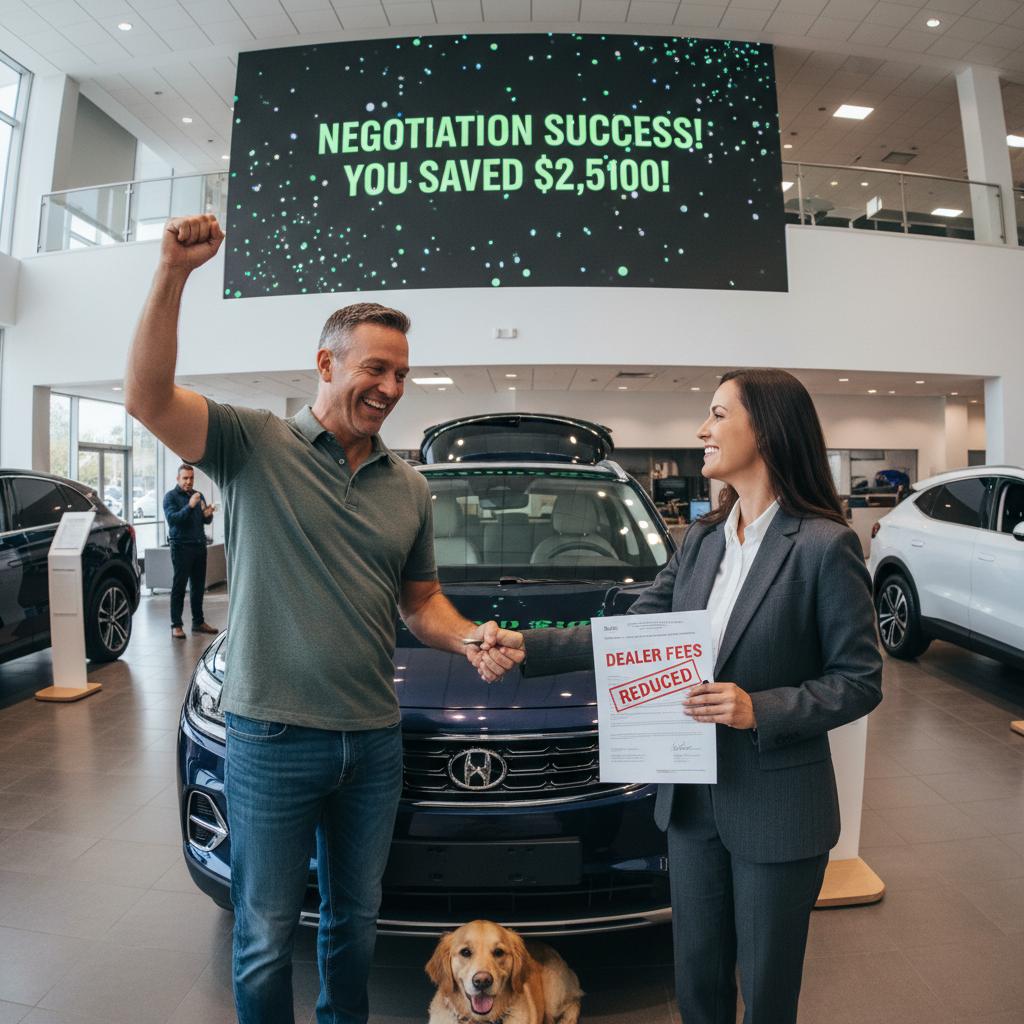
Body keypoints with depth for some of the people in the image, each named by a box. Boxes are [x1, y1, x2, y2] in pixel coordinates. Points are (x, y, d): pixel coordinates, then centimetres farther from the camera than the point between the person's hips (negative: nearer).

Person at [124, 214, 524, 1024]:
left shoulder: (409, 487, 5)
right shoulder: (255, 446, -7)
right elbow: (148, 397, -21)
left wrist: (470, 639, -8)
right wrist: (173, 274, -28)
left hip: (374, 740, 4)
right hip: (272, 737, -4)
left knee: (356, 920, 24)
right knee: (267, 936, 15)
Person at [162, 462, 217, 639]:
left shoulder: (198, 495, 15)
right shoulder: (171, 496, -1)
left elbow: (206, 521, 16)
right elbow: (171, 519, -15)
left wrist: (208, 515, -7)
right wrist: (190, 506, -26)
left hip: (199, 545, 5)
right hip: (181, 546, -5)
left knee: (198, 586, 9)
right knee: (179, 586, -2)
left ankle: (198, 622, 17)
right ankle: (176, 625, 2)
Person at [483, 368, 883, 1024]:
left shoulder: (825, 545, -15)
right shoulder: (701, 539, 4)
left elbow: (860, 682, -11)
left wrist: (759, 710, -23)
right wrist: (527, 648, -6)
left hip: (777, 808, -5)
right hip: (694, 799, 5)